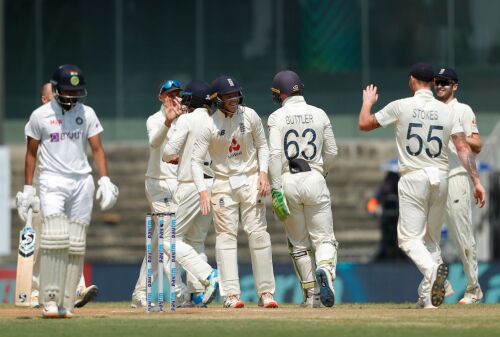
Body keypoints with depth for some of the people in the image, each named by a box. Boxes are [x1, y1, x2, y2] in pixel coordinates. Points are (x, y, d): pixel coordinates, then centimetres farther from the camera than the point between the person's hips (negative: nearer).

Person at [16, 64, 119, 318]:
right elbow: (31, 153, 7)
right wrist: (27, 189, 3)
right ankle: (50, 299, -18)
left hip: (82, 181, 3)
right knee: (54, 237, -19)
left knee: (76, 245, -1)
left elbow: (97, 149, 8)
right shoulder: (40, 115, 2)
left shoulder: (87, 114, 8)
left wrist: (105, 180, -6)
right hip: (52, 181, -3)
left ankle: (66, 303, 3)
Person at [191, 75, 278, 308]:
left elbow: (262, 146, 9)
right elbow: (196, 160, -9)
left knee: (258, 233, -3)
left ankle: (265, 292, 1)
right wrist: (202, 191, -20)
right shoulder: (209, 126, -10)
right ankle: (231, 294, -6)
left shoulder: (250, 116, -2)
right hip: (223, 183, -2)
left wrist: (263, 173, -6)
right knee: (226, 236, -5)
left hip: (251, 180, 2)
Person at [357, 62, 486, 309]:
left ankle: (432, 269, -35)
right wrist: (476, 181, -6)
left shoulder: (400, 107, -4)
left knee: (410, 238, -4)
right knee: (432, 238, 16)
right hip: (440, 178, 4)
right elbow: (463, 148, -5)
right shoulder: (447, 112, 4)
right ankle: (429, 295, 9)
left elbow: (364, 124, 5)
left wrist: (368, 102, 24)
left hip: (413, 178, -4)